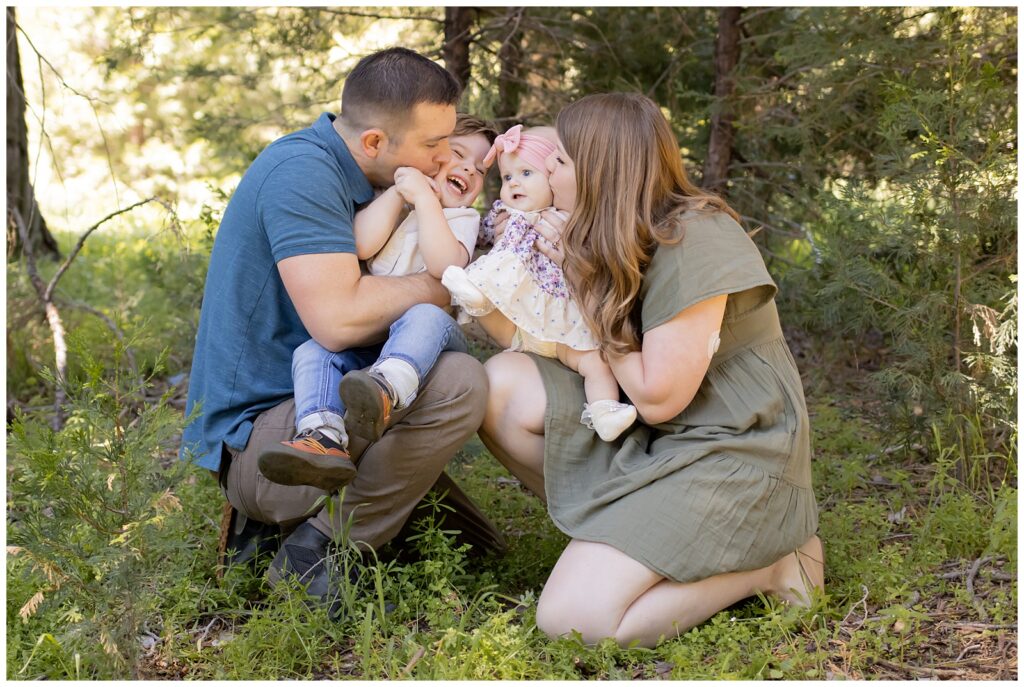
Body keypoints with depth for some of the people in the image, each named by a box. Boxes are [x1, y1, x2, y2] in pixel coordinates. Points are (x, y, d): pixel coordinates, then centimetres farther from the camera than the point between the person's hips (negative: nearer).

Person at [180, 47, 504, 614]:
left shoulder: (344, 176, 12)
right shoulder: (300, 170, -18)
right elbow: (338, 319, -27)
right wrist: (442, 284, -14)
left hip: (301, 407, 10)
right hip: (252, 437, -10)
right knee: (458, 385, -25)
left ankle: (275, 520, 13)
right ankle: (314, 556, -10)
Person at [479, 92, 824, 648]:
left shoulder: (692, 244, -20)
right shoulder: (621, 240, 6)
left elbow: (656, 396, -19)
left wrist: (587, 291, -12)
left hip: (730, 450, -8)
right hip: (650, 437, 8)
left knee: (572, 619, -19)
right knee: (503, 383, -9)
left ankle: (769, 564, -3)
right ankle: (614, 533, 2)